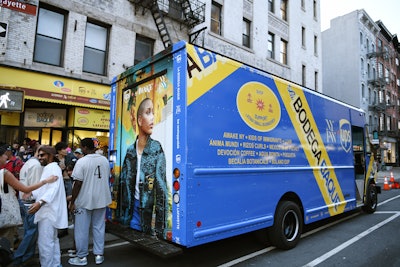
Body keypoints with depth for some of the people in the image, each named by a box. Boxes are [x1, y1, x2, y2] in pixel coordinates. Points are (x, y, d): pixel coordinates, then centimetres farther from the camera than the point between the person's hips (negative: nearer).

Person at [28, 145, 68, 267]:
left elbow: (54, 188, -25)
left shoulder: (53, 168, -13)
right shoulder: (48, 168, 20)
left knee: (45, 242, -7)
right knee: (53, 240, 19)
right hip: (48, 210, 11)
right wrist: (31, 192, 9)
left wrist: (40, 202, -35)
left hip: (48, 210, -11)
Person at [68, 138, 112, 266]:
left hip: (84, 200, -5)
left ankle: (82, 257, 20)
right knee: (99, 227, 13)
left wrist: (72, 202, -7)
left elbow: (78, 184, -15)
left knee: (82, 229, 9)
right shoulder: (104, 160, 2)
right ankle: (99, 255, 21)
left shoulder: (82, 161, -15)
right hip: (101, 199, 5)